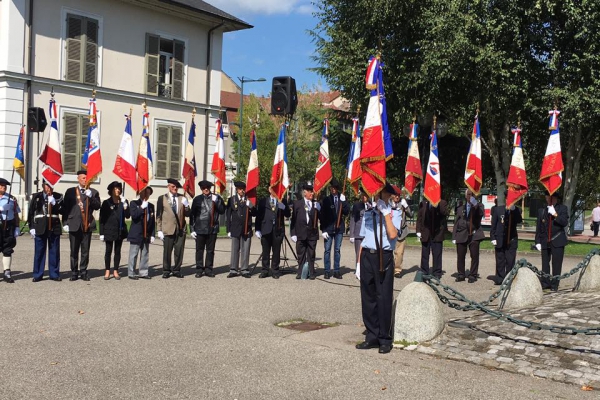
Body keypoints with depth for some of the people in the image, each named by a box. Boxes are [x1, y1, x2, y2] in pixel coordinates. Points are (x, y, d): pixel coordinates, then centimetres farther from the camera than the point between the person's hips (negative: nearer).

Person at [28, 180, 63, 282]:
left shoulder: (58, 197, 8)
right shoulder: (36, 197, 7)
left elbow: (62, 210, 0)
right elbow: (31, 212, 6)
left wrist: (54, 203, -14)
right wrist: (31, 227, 1)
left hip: (54, 227, 1)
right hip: (40, 227, -1)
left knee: (54, 251, 3)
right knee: (39, 251, 2)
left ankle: (54, 274, 11)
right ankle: (37, 275, 9)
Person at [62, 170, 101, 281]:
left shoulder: (93, 192, 10)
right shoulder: (70, 191, 8)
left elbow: (97, 206, 0)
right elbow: (65, 208, 6)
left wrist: (90, 197, -13)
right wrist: (65, 223, 0)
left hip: (87, 225, 0)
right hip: (74, 225, 0)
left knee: (85, 251, 3)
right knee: (74, 251, 4)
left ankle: (83, 271, 13)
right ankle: (74, 272, 12)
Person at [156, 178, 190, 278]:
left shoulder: (182, 198, 10)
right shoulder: (162, 198, 3)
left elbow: (187, 214, 8)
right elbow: (159, 215, 3)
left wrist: (186, 206, -12)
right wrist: (159, 230, -2)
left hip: (181, 229, 2)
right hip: (168, 229, -2)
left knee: (179, 251, 4)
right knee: (167, 251, 1)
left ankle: (176, 270, 15)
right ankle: (166, 271, 12)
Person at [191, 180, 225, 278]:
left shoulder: (217, 198, 7)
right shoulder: (197, 199, 5)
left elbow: (222, 211, 0)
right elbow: (192, 215, 5)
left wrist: (216, 202, -13)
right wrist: (192, 229, 2)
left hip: (212, 229, 1)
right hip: (200, 229, -1)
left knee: (210, 250, 6)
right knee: (199, 250, 3)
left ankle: (208, 269, 15)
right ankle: (199, 270, 11)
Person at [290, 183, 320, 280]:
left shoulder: (316, 204, 5)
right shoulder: (297, 203, 4)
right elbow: (293, 219, 3)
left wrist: (318, 209, -16)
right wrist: (293, 233, -1)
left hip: (312, 234, 0)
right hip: (300, 234, 0)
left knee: (311, 255, 5)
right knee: (301, 255, 6)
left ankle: (311, 273, 12)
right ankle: (300, 273, 13)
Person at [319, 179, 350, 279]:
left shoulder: (342, 199, 5)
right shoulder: (325, 200, 0)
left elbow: (347, 212, -3)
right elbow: (322, 215, -1)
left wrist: (343, 201, -14)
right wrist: (323, 230, -6)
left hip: (339, 228, 2)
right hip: (328, 228, -2)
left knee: (337, 250, 7)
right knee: (327, 250, 2)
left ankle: (336, 271, 12)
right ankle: (327, 271, 7)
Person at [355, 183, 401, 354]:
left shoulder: (394, 215, 2)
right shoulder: (368, 214, 15)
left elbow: (392, 235, -17)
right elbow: (363, 239, 15)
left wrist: (386, 213, -14)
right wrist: (359, 263, 10)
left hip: (384, 258, -4)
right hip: (367, 256, 4)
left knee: (384, 298, -2)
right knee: (368, 297, 8)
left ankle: (385, 339, 9)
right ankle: (372, 337, 19)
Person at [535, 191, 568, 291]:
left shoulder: (562, 208, 4)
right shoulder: (541, 211, 10)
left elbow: (565, 223, -8)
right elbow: (538, 227, 9)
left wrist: (555, 214, -19)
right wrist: (537, 241, 4)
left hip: (557, 241, -2)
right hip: (545, 242, 2)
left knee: (556, 264, 0)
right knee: (545, 263, 4)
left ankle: (554, 285, 7)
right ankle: (545, 283, 11)